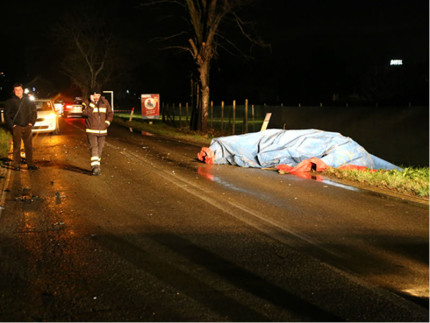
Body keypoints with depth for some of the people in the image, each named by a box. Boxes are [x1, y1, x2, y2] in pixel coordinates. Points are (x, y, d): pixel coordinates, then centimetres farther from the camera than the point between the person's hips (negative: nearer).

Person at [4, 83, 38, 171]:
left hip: (27, 127, 2)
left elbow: (34, 112, 16)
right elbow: (6, 114, 4)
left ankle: (30, 164, 9)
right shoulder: (10, 102, 4)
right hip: (16, 127, -2)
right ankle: (16, 165, 2)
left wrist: (31, 123, 4)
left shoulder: (28, 100, 11)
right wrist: (12, 125, -5)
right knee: (17, 146, -2)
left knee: (29, 146, 4)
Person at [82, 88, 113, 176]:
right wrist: (92, 103, -24)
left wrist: (106, 123, 0)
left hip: (102, 131, 4)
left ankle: (95, 167, 23)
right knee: (94, 148, -16)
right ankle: (95, 167, -24)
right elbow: (85, 113, -22)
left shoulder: (105, 102, 5)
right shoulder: (86, 103, -5)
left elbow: (110, 114, 13)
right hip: (91, 131, -4)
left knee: (99, 149, 10)